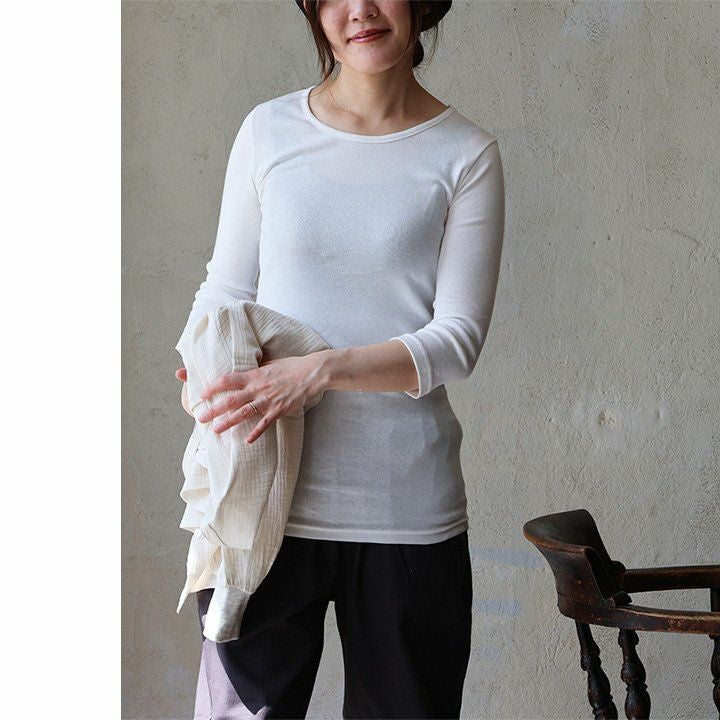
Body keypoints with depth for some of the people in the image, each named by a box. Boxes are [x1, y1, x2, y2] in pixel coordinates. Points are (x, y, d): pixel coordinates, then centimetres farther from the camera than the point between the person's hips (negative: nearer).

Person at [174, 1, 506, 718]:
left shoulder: (466, 154, 1)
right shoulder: (269, 130, 6)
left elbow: (458, 337, -6)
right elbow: (225, 286, 11)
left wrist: (317, 370, -19)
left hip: (406, 506, -1)